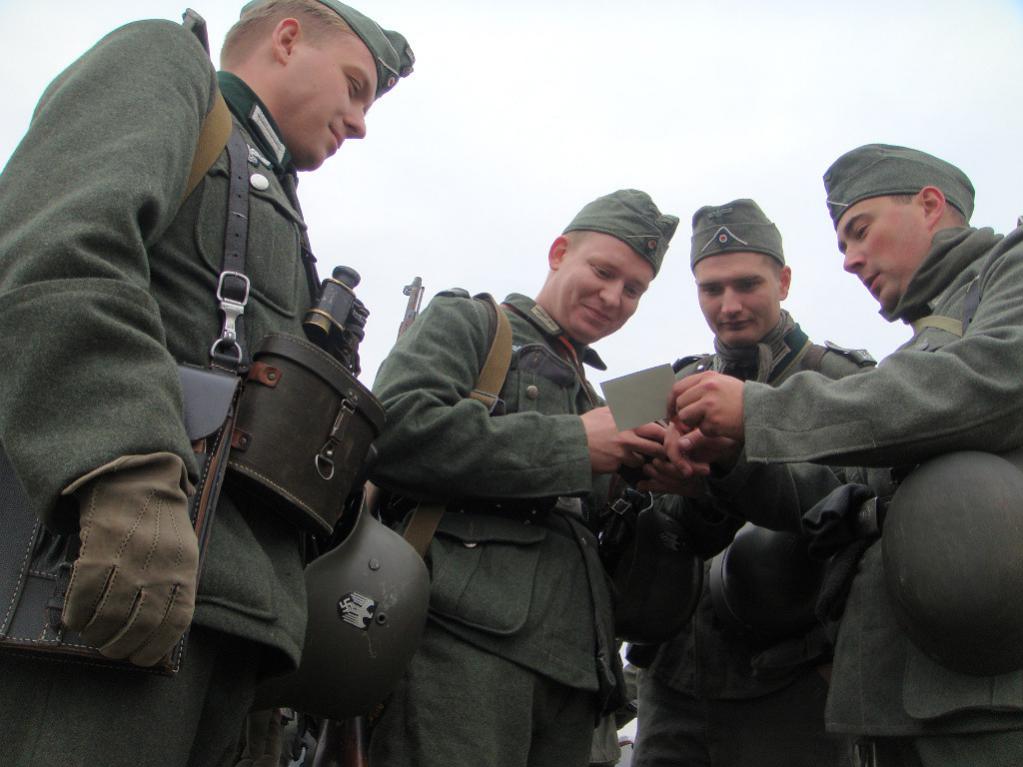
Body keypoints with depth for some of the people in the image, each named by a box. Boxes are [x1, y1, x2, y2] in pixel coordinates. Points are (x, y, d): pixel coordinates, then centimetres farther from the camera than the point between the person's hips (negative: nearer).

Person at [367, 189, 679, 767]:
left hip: (571, 669, 7)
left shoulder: (592, 400, 27)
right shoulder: (467, 320, 9)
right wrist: (571, 444, -8)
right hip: (465, 635, -6)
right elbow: (394, 430, -13)